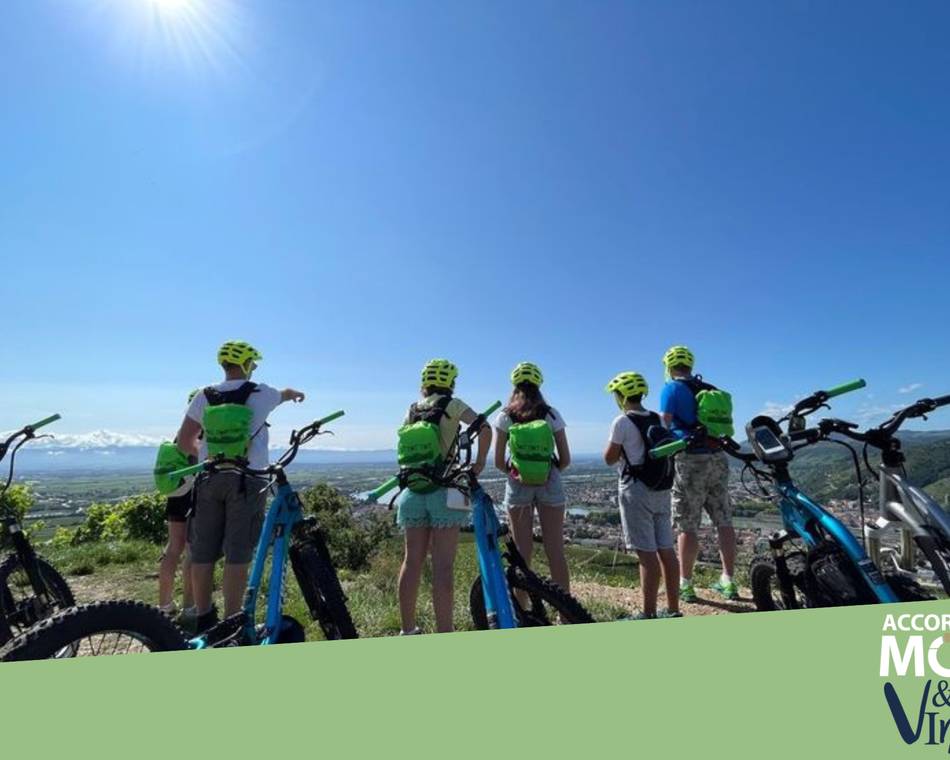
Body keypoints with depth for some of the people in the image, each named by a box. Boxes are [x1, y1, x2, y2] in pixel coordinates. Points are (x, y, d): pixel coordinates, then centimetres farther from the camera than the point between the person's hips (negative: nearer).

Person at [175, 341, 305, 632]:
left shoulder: (204, 397, 4)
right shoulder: (260, 393, -2)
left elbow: (184, 440, 5)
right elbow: (284, 394, 21)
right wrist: (296, 393, 45)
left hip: (210, 480, 4)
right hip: (247, 481, -3)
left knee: (203, 551, 12)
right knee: (237, 553, -1)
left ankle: (203, 617, 23)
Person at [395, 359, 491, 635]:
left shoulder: (411, 410, 10)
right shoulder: (452, 404, -3)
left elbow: (405, 451, 9)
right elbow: (485, 428, -17)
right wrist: (479, 462, -6)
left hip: (413, 491, 5)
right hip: (443, 490, -5)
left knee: (412, 561, 12)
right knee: (443, 565, -1)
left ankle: (407, 629, 24)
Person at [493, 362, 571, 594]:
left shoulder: (505, 416, -2)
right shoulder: (551, 414, 0)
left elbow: (498, 462, -3)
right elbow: (565, 460, 1)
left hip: (518, 486, 0)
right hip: (550, 485, 1)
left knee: (523, 553, 9)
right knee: (555, 551, 8)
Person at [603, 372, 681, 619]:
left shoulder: (623, 421, -11)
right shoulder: (657, 420, 11)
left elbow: (610, 458, -6)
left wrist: (614, 441, 8)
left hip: (636, 490, -8)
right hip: (661, 489, 8)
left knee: (647, 554, -5)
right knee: (666, 550, 11)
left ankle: (649, 614, 2)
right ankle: (673, 609, 21)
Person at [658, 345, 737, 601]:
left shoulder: (672, 388, -4)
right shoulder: (710, 389, 16)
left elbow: (664, 425, -11)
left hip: (691, 460, -6)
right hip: (718, 458, 7)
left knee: (687, 526, 1)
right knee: (724, 521, 12)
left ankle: (685, 584, 9)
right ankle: (728, 580, 20)